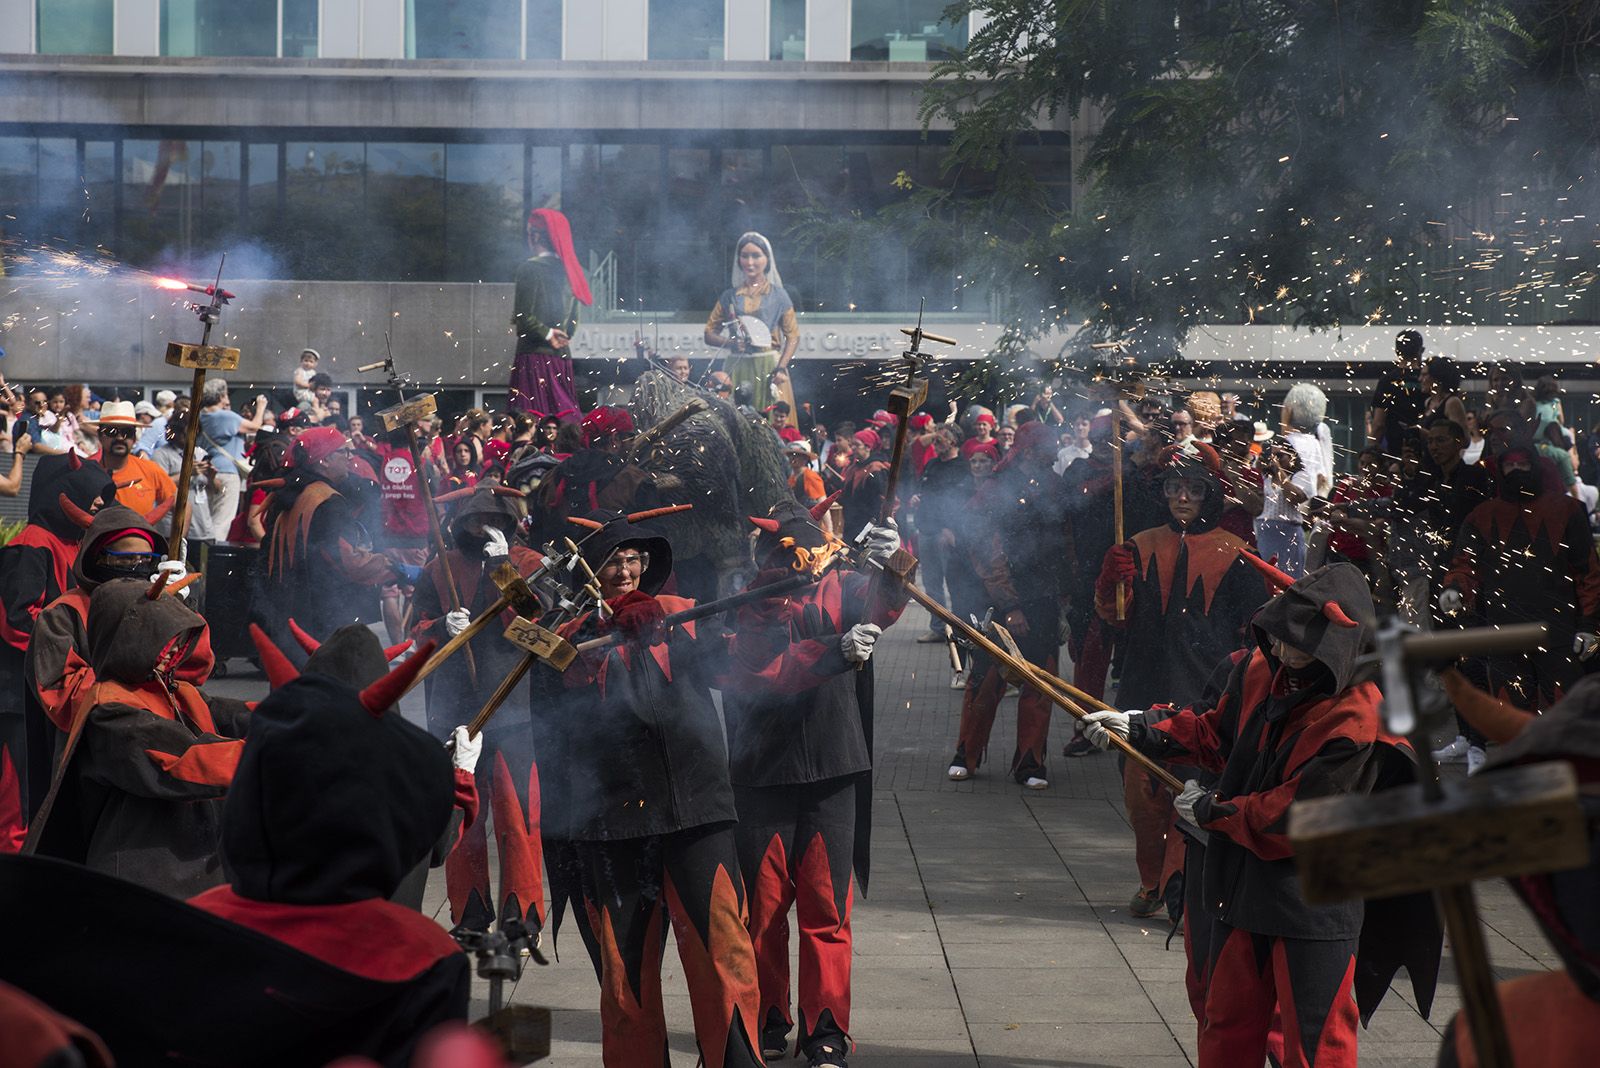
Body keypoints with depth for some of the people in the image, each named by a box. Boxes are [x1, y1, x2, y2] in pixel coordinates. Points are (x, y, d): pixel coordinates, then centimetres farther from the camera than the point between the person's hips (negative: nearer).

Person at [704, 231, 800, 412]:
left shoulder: (778, 295, 6)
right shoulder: (730, 296, 11)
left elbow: (793, 336, 1)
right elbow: (709, 333, 8)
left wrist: (781, 369, -12)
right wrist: (730, 342, -12)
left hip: (768, 368, -1)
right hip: (737, 369, 1)